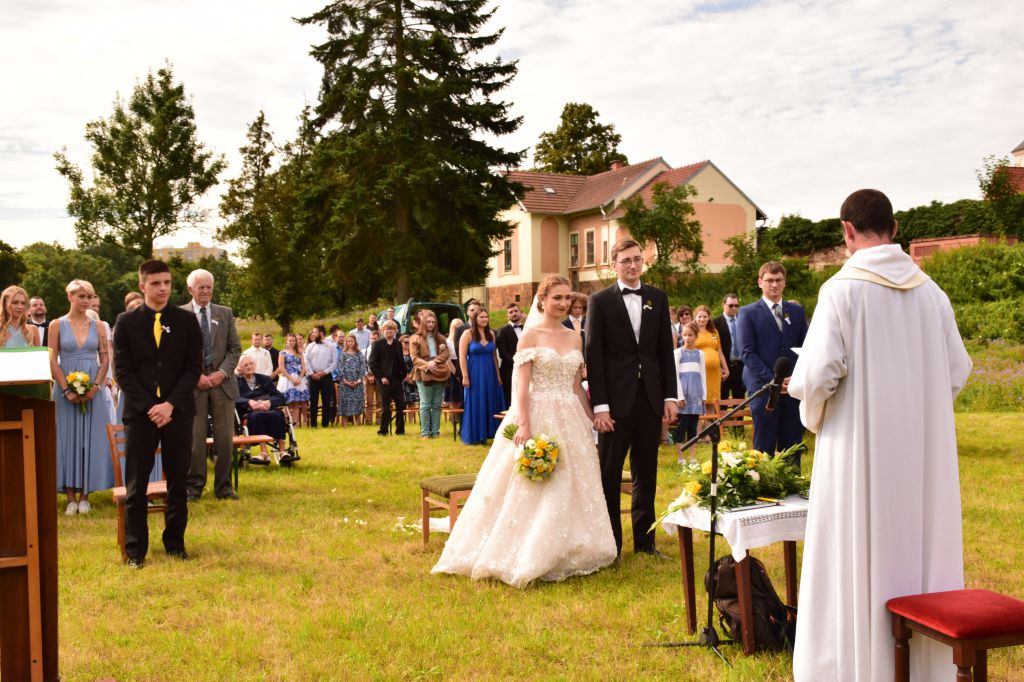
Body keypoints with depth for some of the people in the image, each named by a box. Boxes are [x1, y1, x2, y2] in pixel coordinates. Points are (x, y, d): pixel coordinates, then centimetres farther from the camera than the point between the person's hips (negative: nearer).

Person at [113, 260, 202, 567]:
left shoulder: (187, 320, 4)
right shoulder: (126, 322, 3)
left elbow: (194, 367, 0)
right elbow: (123, 371, 0)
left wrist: (171, 404, -11)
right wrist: (147, 407, -11)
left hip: (178, 411, 1)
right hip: (140, 412, -1)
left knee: (178, 483, 8)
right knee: (136, 485, 1)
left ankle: (175, 543, 21)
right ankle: (135, 550, 11)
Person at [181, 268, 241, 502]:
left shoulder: (225, 313, 11)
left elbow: (235, 348, 9)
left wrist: (222, 373, -6)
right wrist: (195, 376, -11)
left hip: (222, 382, 3)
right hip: (193, 384, -2)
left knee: (225, 438, 4)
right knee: (194, 439, 1)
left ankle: (224, 487, 13)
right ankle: (194, 486, 11)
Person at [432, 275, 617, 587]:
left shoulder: (574, 337, 11)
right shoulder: (530, 335, -5)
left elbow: (577, 386, 15)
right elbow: (522, 384, -10)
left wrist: (591, 419, 10)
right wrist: (523, 425, -19)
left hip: (570, 419, 6)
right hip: (538, 417, -6)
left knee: (570, 488, 9)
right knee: (532, 489, -3)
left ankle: (562, 554, 21)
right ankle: (524, 557, 10)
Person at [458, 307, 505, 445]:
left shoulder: (491, 334, 7)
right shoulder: (468, 334, -6)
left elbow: (494, 356, 10)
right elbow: (462, 356, -9)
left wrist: (498, 375, 8)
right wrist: (465, 377, -14)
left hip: (490, 374, 5)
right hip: (474, 374, -5)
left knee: (490, 404, 8)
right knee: (475, 405, 2)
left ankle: (487, 432, 19)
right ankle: (473, 436, 12)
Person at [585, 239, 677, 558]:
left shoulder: (658, 298, 8)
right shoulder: (600, 301, -2)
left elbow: (665, 350, 9)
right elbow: (593, 356, -6)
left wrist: (670, 396, 3)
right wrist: (599, 405, -11)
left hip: (651, 399, 3)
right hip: (616, 400, -3)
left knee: (646, 472, 11)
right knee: (609, 474, 5)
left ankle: (644, 539, 22)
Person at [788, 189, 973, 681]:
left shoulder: (842, 288, -11)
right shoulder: (930, 290, 3)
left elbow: (818, 372, -16)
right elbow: (957, 370, 7)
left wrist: (811, 411, 5)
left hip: (862, 447, -5)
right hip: (924, 451, 5)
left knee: (859, 563, 4)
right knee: (922, 551, 15)